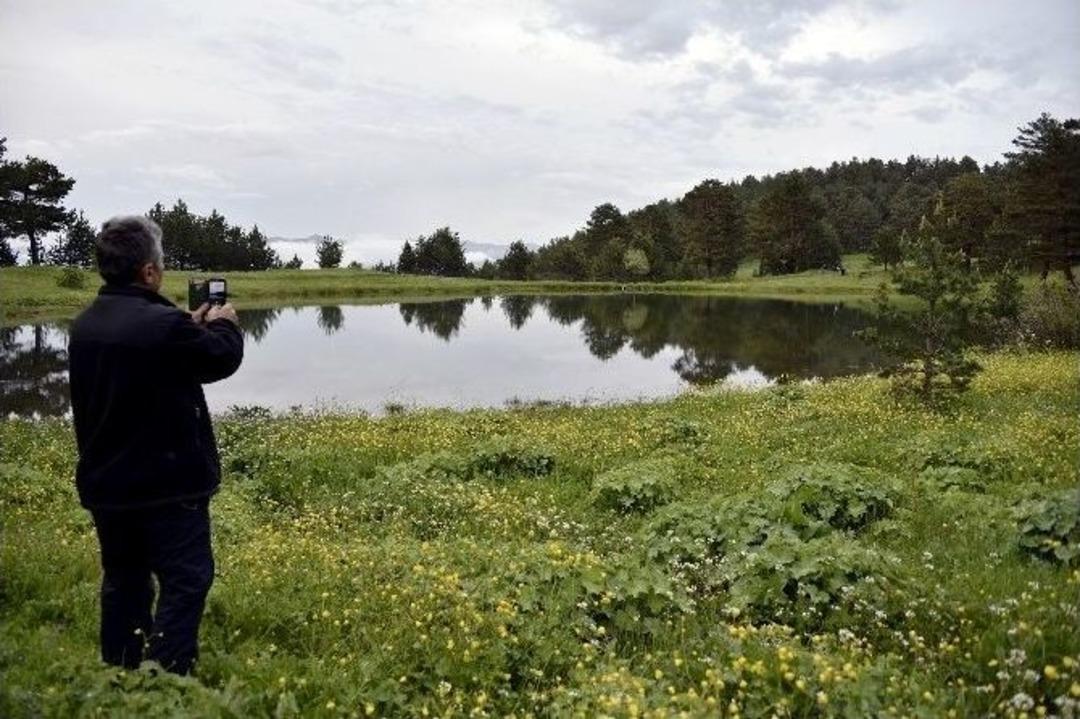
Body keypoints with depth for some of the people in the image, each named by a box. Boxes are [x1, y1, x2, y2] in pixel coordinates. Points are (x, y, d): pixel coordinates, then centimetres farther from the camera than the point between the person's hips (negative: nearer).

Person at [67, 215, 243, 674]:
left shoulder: (84, 327, 3)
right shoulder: (164, 325, -23)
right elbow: (224, 357, -7)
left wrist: (192, 328, 21)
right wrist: (223, 325, 14)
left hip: (106, 485, 8)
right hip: (168, 485, -8)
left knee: (123, 582, 19)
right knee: (185, 581, 3)